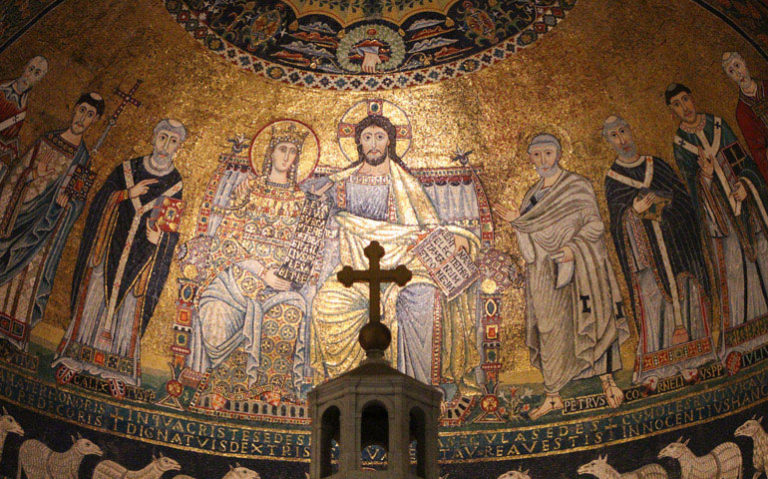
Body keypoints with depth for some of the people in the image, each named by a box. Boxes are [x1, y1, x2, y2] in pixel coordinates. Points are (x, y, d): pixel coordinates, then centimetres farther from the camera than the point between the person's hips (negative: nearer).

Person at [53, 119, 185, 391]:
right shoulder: (126, 170, 3)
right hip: (110, 246, 1)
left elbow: (171, 227, 2)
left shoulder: (176, 183, 2)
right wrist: (128, 194, -13)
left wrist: (159, 237, -18)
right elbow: (100, 202, 1)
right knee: (96, 298, 3)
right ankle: (74, 361, 14)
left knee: (128, 307, 2)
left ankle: (113, 370, 12)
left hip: (142, 255, 0)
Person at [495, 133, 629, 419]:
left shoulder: (576, 186, -1)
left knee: (590, 323, -6)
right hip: (544, 271, 5)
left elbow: (595, 225, -6)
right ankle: (552, 396, 8)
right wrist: (517, 220, 6)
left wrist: (573, 247, -21)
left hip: (576, 265, -5)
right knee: (549, 330, 4)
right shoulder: (534, 193, 17)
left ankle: (607, 380, 8)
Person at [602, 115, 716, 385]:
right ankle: (652, 367, 0)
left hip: (673, 240, 2)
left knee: (684, 290, -2)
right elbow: (618, 221, 0)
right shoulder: (612, 179, 6)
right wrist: (633, 210, -19)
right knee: (652, 296, -6)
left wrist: (662, 202, -13)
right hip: (645, 247, -2)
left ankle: (686, 359, 8)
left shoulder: (658, 166, 11)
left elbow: (683, 198, 5)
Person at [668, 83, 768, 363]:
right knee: (731, 264, -3)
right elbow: (693, 185, -2)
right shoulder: (680, 143, 0)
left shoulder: (718, 125, 6)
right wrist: (705, 175, -23)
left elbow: (743, 159, 7)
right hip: (717, 208, -2)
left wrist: (745, 184, -9)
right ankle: (738, 340, 6)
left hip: (745, 196, 2)